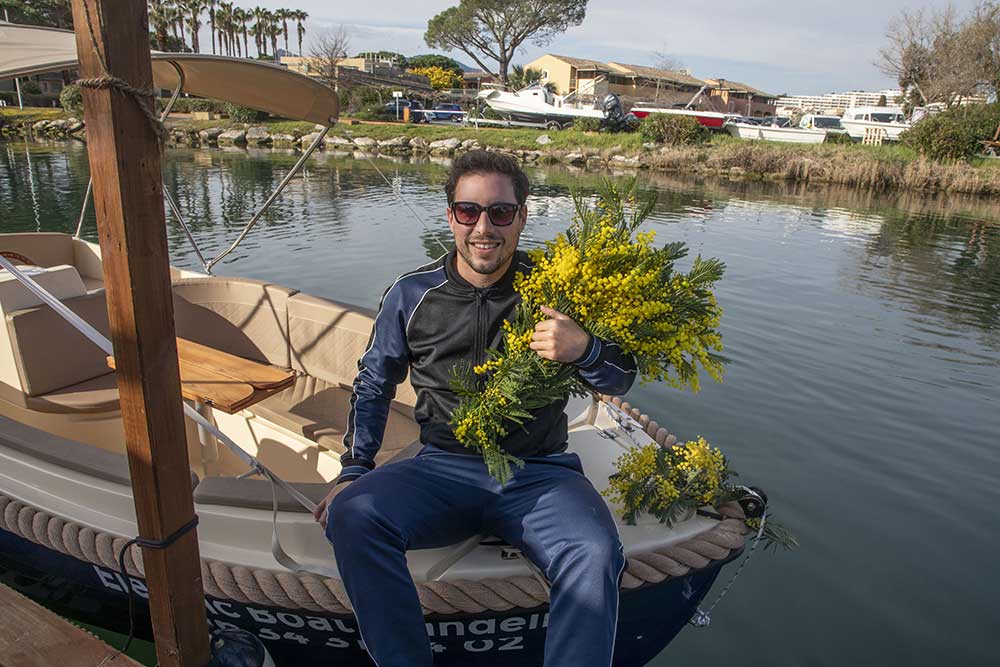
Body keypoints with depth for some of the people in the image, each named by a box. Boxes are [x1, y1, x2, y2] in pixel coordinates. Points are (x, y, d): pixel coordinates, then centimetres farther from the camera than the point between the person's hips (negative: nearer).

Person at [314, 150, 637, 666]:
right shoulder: (412, 295, 6)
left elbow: (621, 378, 3)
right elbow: (374, 384, 17)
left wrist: (583, 348, -20)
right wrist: (355, 469, 7)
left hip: (538, 473, -1)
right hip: (444, 469, 2)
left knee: (595, 554, -31)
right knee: (351, 515, -25)